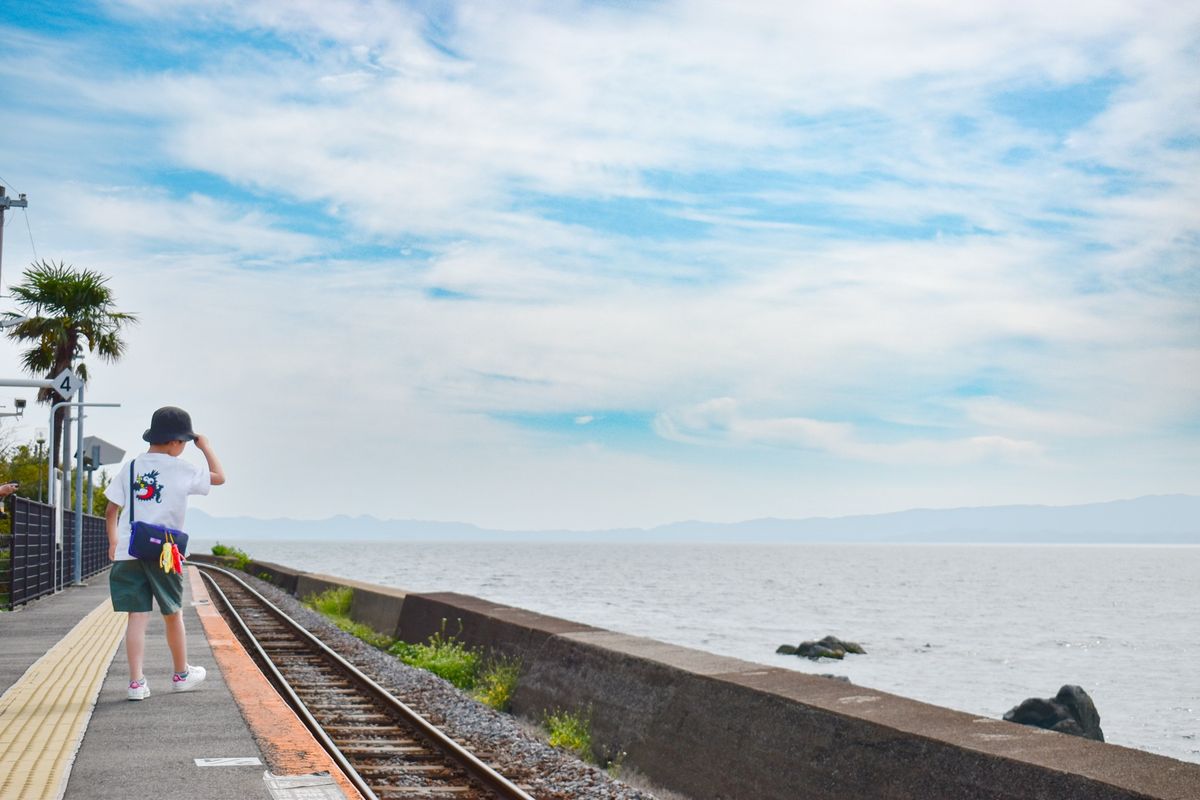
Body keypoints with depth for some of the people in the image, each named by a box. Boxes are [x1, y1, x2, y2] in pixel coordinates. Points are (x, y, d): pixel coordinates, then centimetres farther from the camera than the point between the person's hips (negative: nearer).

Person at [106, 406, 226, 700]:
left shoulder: (130, 466, 6)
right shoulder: (181, 469, -3)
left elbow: (112, 511, 8)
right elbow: (219, 477, 10)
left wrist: (113, 541, 22)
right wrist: (206, 447, 21)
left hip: (128, 552, 3)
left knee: (137, 615, 2)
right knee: (173, 614, 14)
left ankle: (136, 681, -4)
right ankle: (181, 674, 29)